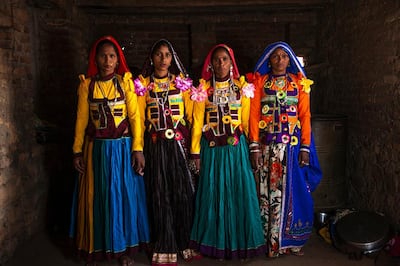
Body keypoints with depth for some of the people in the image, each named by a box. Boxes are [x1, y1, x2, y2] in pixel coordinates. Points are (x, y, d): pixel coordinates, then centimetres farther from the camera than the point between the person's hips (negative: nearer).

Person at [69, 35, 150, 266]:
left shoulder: (126, 82, 0)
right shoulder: (87, 84, 4)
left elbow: (135, 116, -4)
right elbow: (82, 119, 4)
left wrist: (138, 149, -11)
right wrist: (78, 151, 0)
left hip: (122, 147, -1)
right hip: (96, 149, 1)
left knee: (124, 195, 6)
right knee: (96, 198, 8)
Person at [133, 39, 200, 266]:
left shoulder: (182, 82, 8)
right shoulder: (143, 84, 7)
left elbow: (191, 115, 6)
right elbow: (139, 118, 6)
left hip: (179, 143, 0)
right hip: (155, 145, 0)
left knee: (184, 192, -1)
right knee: (159, 194, 3)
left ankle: (185, 243, 15)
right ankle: (164, 248, 15)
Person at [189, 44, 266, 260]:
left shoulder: (242, 87, 5)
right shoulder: (204, 88, 3)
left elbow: (247, 121, 4)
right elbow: (197, 122, 1)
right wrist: (195, 152, -3)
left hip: (236, 148, 1)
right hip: (212, 149, 0)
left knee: (240, 193, 2)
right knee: (214, 194, 5)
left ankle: (240, 243, 17)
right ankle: (217, 243, 19)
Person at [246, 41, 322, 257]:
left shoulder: (299, 83, 8)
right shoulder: (260, 82, 6)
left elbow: (305, 116, 3)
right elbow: (254, 115, 0)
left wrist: (305, 147, -5)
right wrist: (254, 146, -9)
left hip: (292, 144, 1)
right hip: (267, 144, -1)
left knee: (292, 190, 3)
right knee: (268, 191, 1)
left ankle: (291, 240, 16)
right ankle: (269, 241, 11)